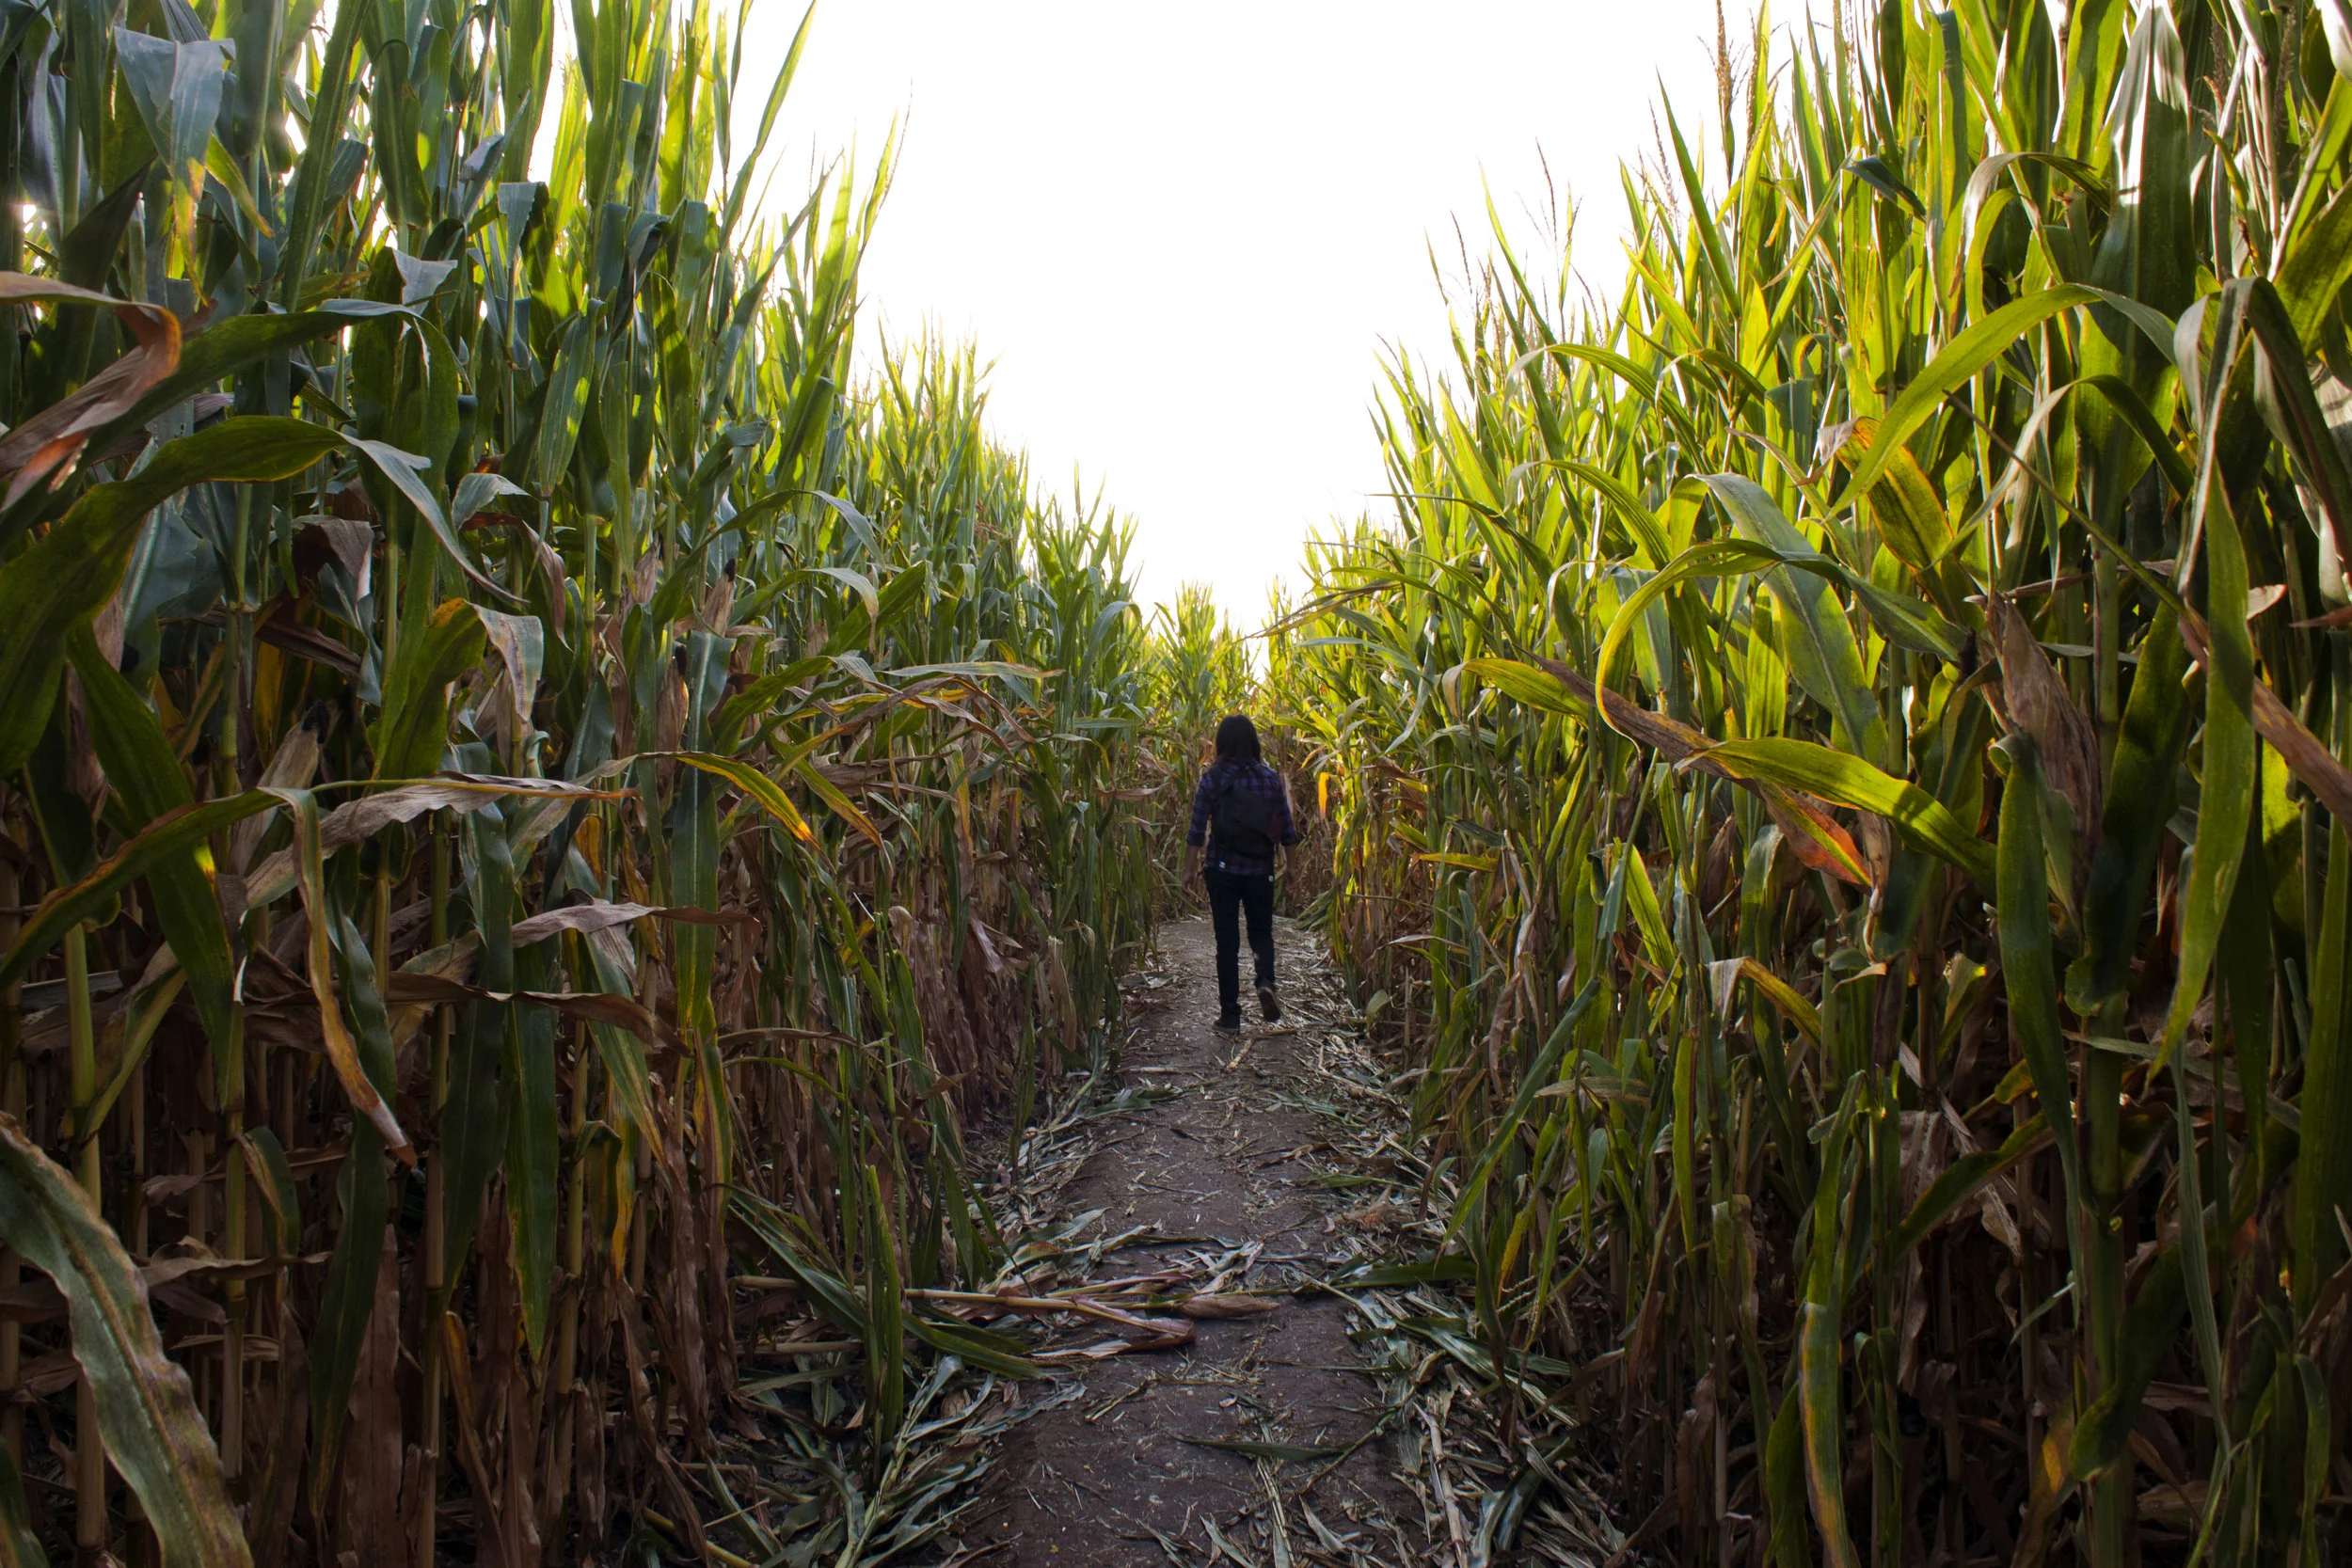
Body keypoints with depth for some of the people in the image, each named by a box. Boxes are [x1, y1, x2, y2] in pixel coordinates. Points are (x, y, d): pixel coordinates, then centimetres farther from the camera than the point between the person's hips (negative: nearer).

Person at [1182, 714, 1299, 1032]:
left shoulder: (1213, 777, -6)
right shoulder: (1271, 778, -1)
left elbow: (1197, 830, -6)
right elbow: (1287, 834, 0)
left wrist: (1191, 868, 4)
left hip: (1222, 869, -1)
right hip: (1260, 871, 1)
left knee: (1227, 940, 7)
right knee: (1261, 932, 18)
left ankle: (1230, 1013, 8)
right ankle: (1266, 981, -10)